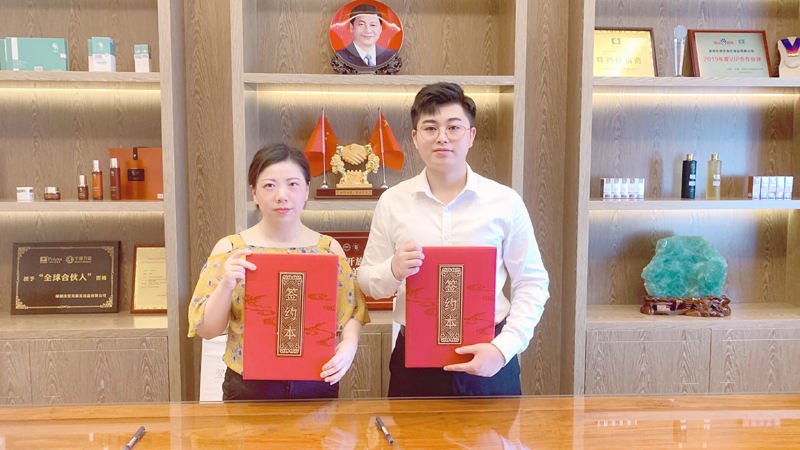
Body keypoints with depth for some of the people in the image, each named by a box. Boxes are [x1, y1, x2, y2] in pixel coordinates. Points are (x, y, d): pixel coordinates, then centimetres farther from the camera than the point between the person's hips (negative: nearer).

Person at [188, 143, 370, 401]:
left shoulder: (328, 248, 0)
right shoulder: (230, 249, -3)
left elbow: (353, 312, 3)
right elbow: (207, 330, -3)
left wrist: (349, 345, -17)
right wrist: (226, 284, -20)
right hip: (250, 387, -1)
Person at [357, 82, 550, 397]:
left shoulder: (506, 202, -1)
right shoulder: (392, 202, 2)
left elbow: (532, 283, 1)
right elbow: (367, 282, 6)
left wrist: (504, 348, -10)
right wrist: (393, 271, -16)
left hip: (488, 361, 0)